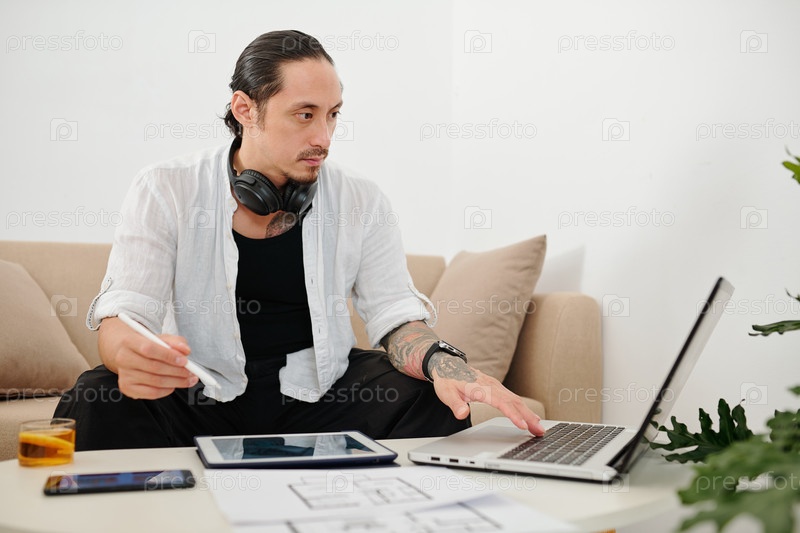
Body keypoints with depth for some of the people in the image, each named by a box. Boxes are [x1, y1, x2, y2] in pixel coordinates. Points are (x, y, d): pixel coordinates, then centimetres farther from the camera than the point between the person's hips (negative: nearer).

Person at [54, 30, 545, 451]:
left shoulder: (361, 203, 0)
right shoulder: (165, 192, -5)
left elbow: (396, 316, -4)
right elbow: (123, 313, -12)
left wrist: (442, 362, -28)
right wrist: (130, 355, -39)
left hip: (318, 389, 2)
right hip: (199, 392, -1)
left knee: (439, 401, -22)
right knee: (94, 403, -29)